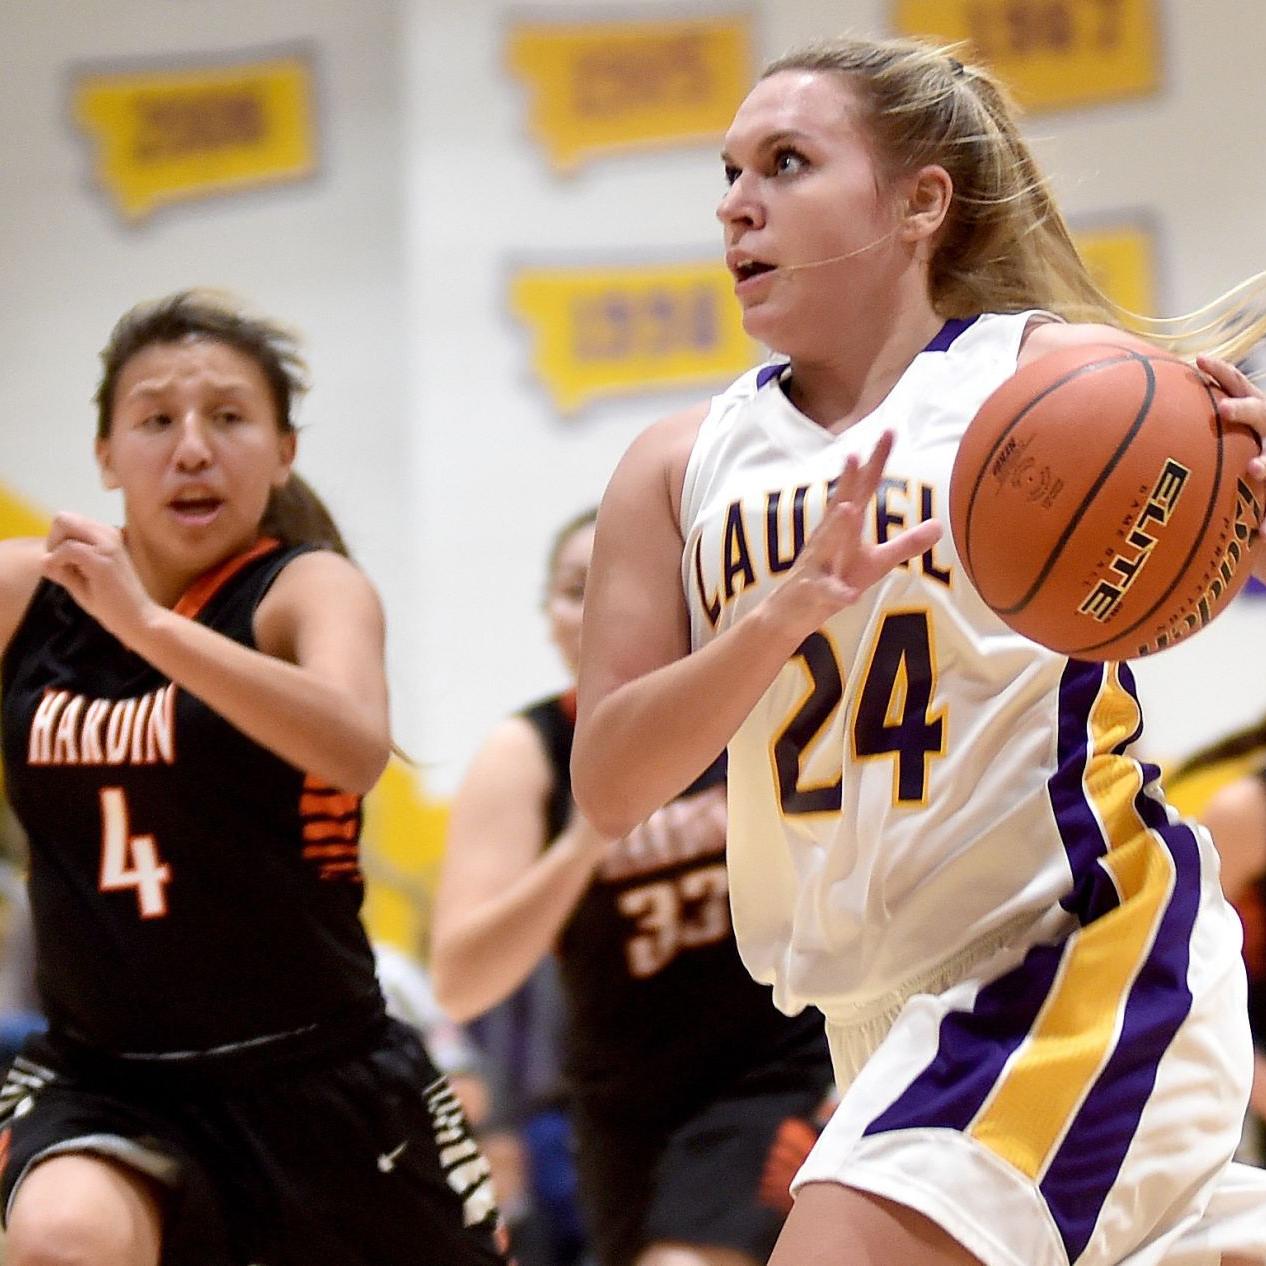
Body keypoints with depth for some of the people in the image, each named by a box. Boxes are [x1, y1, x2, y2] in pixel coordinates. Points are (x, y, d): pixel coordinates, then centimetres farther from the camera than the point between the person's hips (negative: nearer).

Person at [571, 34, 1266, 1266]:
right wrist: (788, 610, -19)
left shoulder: (1061, 376, -7)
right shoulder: (683, 467, 6)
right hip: (884, 1009, 6)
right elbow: (606, 784, -3)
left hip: (1074, 945, -6)